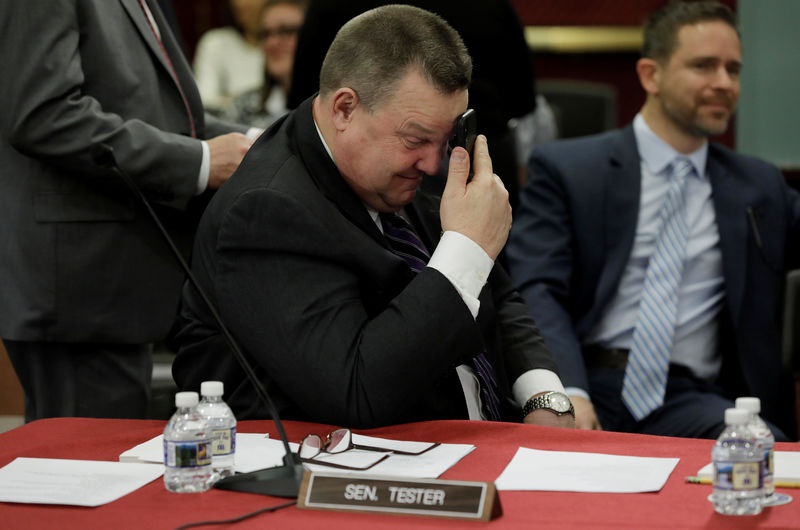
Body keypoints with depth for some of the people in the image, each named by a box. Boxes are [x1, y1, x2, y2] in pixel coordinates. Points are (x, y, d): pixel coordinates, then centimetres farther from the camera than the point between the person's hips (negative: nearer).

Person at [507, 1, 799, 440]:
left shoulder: (759, 186, 23)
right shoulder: (565, 169, 8)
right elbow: (535, 290, -5)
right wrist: (566, 392, -22)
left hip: (689, 401, 4)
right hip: (589, 385, -3)